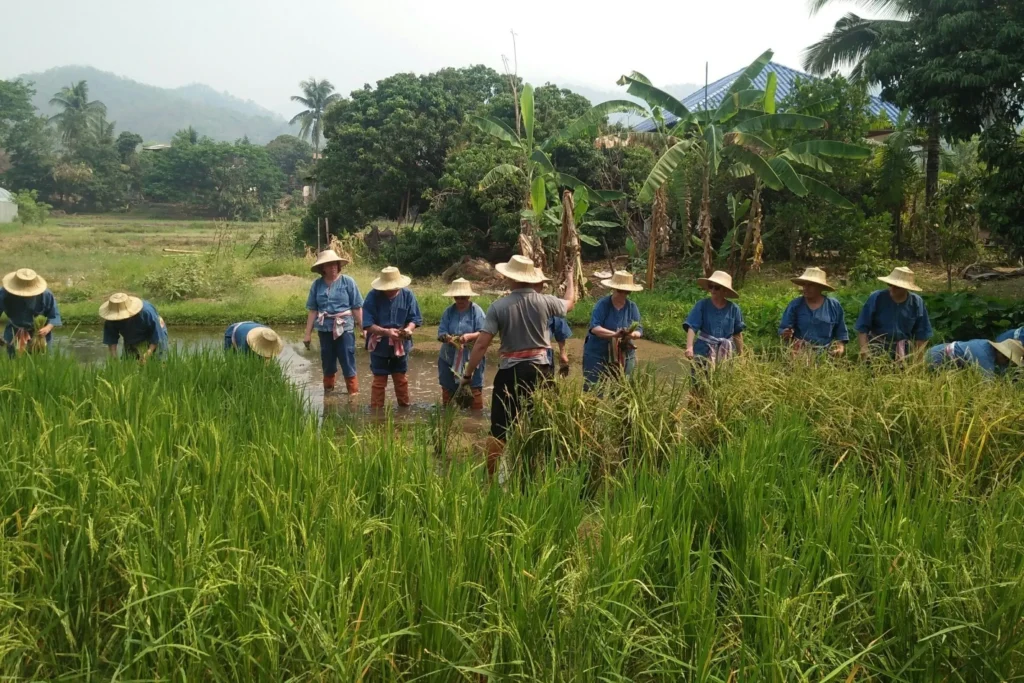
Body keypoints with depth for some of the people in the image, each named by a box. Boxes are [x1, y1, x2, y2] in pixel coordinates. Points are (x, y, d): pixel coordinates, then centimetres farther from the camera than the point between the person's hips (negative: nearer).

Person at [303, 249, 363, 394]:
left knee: (348, 365, -2)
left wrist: (363, 329, -5)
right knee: (328, 365, 14)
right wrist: (308, 333, 4)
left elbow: (357, 308, -3)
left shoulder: (348, 282, -4)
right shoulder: (317, 284, 2)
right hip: (324, 329, 3)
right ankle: (328, 394, 28)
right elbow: (313, 310, 5)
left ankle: (354, 395, 7)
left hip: (345, 328, -3)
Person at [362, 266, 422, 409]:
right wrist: (386, 332, -32)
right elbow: (367, 324, -19)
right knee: (379, 380, 6)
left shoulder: (407, 295, -10)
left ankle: (405, 405, 28)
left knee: (401, 378, 15)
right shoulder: (373, 297, -17)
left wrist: (408, 329, -28)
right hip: (379, 346, -2)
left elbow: (414, 319, -5)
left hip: (401, 345, 2)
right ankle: (376, 408, 15)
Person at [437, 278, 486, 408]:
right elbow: (441, 332, -1)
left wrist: (469, 336, -29)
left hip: (472, 358, -4)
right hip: (449, 358, 4)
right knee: (448, 389, 13)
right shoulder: (448, 311, 5)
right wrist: (447, 338, -24)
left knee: (475, 390, -5)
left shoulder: (477, 311, -4)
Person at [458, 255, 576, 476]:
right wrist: (571, 279, 40)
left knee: (500, 427, 6)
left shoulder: (499, 306, -8)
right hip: (540, 369, 2)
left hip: (510, 371, -2)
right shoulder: (545, 302, -2)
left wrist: (468, 374, -1)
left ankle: (492, 477, 9)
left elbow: (481, 344, -10)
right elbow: (570, 303, 21)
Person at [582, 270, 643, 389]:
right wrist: (614, 334, -34)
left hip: (624, 356, 4)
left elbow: (639, 330, -3)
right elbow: (594, 328, -21)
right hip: (597, 354, -3)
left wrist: (632, 334, -28)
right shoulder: (602, 304, -11)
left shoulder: (632, 307, 1)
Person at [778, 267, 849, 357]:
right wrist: (786, 334, -19)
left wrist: (841, 347, -6)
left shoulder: (834, 306, 7)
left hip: (827, 354, 1)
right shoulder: (795, 305, 3)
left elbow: (841, 332, 11)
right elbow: (782, 330, 4)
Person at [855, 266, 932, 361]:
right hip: (876, 346, -2)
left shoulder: (917, 303, -5)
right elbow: (862, 327, -9)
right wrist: (864, 349, -20)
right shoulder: (876, 298, -11)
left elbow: (922, 334, 2)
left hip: (903, 350, 2)